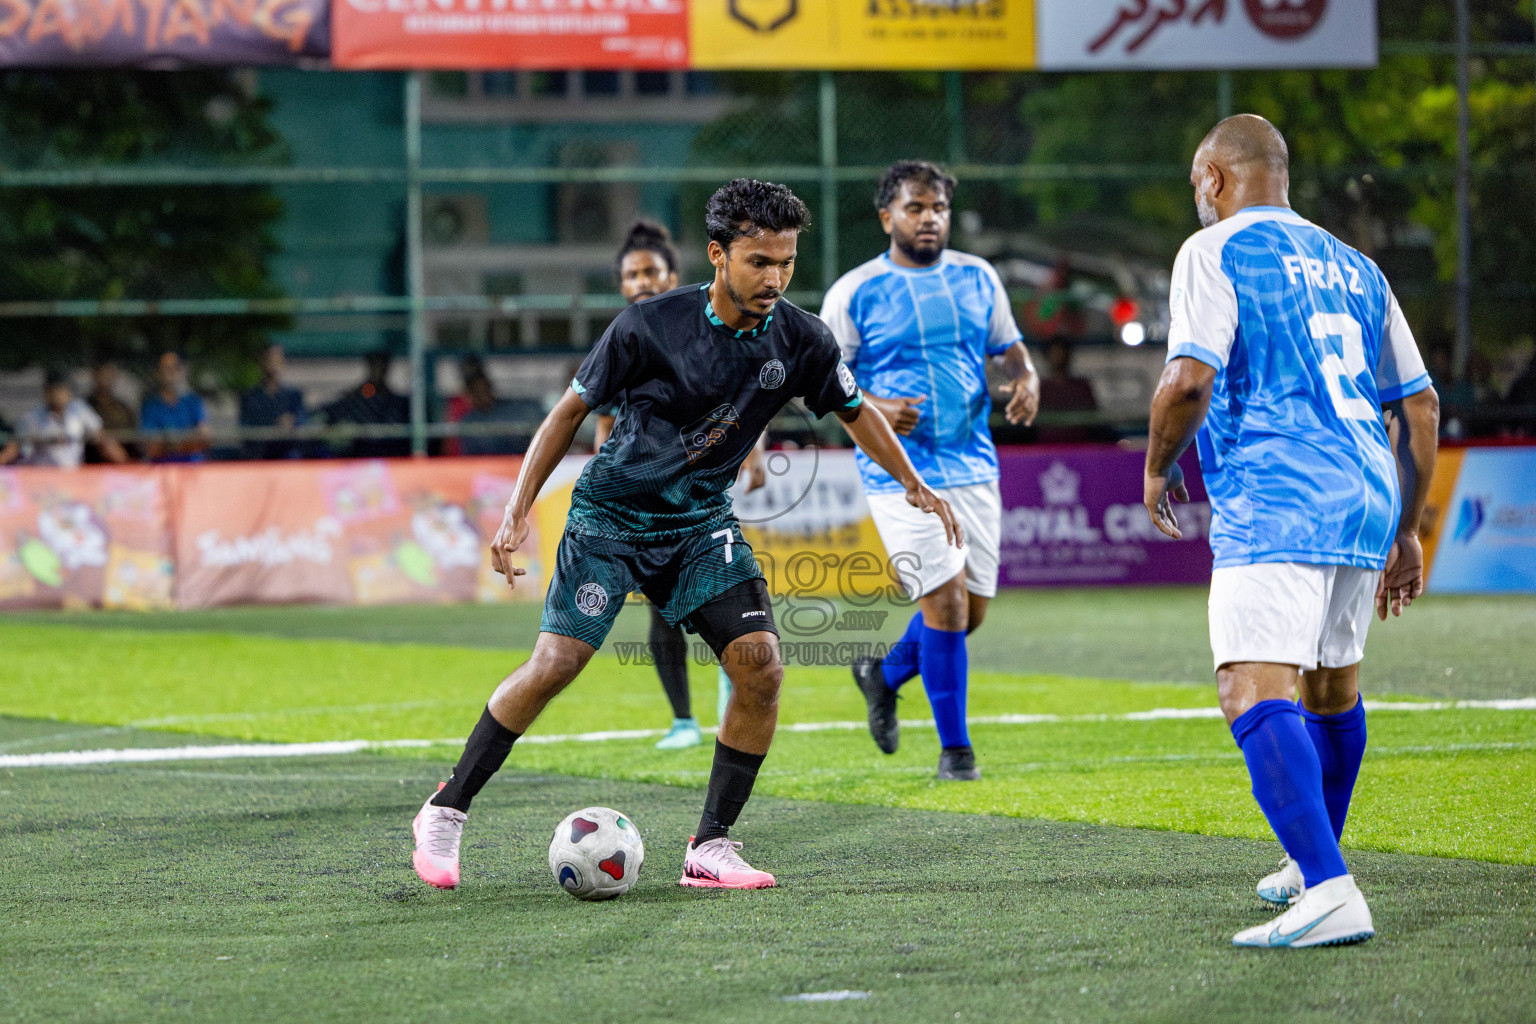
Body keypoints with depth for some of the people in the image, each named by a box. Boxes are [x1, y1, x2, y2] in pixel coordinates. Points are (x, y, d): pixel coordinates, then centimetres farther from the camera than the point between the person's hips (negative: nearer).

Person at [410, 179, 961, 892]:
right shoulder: (649, 325, -18)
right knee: (556, 664, -16)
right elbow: (572, 410, -5)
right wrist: (518, 509, -10)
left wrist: (916, 487, 11)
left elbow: (855, 414, 13)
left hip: (702, 522, 4)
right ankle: (446, 813, 1)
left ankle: (711, 848, -3)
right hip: (610, 513, -4)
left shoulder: (798, 340, -8)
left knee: (760, 666, -15)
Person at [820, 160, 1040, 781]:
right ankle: (954, 748, 1)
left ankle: (886, 672, 37)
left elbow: (1009, 348, 18)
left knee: (972, 610, 9)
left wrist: (1027, 380, -5)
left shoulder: (978, 278, 8)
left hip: (973, 467, 5)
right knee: (946, 601, -13)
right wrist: (870, 407, -19)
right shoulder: (856, 292, -4)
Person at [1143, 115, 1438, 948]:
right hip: (1367, 500, 8)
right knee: (1333, 686, 24)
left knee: (1255, 692, -16)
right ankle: (1313, 864, 40)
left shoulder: (1215, 251, 0)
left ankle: (1329, 892, -31)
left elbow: (1189, 380, -13)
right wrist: (1405, 532, 27)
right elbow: (1419, 406, 20)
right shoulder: (1351, 266, 21)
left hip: (1275, 506, -8)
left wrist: (1158, 466, 5)